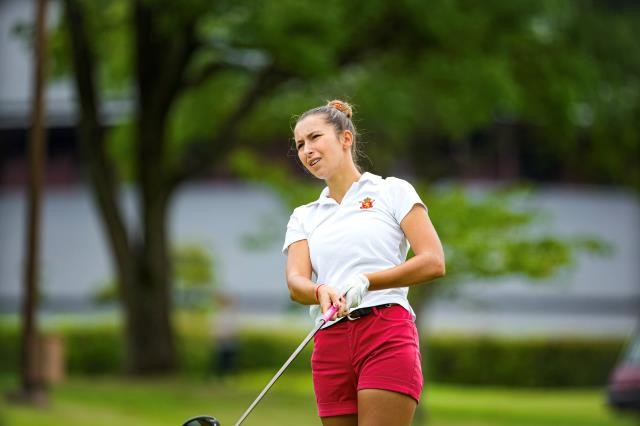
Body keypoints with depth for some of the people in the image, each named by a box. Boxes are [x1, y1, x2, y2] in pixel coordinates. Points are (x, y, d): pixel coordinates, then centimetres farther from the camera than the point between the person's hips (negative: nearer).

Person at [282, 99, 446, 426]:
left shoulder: (392, 191, 9)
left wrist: (365, 281, -16)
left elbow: (433, 262, -2)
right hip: (330, 347, 4)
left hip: (387, 337, -4)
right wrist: (323, 293, -22)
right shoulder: (303, 217, 20)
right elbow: (296, 282, 3)